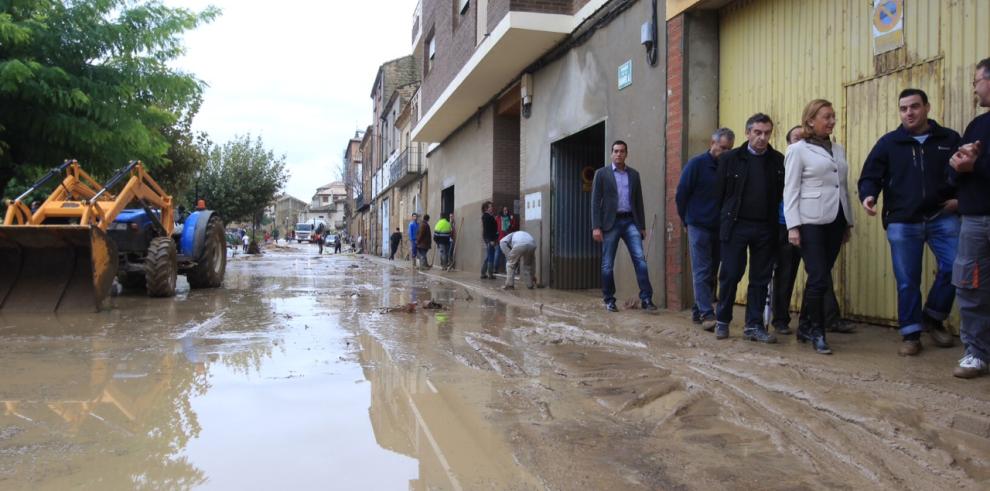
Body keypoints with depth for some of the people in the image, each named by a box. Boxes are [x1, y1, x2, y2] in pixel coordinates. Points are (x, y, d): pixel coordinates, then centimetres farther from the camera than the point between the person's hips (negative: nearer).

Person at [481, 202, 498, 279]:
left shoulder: (487, 216, 18)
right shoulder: (486, 216, -12)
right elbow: (487, 229, -19)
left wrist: (495, 238, 18)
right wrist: (491, 240, -22)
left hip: (489, 238, 10)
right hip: (489, 239, -10)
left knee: (487, 257, 12)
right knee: (491, 256, -6)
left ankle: (483, 273, 15)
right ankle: (490, 274, -3)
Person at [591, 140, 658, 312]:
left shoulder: (634, 174, 13)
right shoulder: (602, 173, 3)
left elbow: (639, 201, 14)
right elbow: (595, 201, -2)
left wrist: (642, 226, 11)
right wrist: (596, 226, -10)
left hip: (630, 222, 2)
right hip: (610, 223, -2)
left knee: (640, 259, -9)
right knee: (607, 264, 2)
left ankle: (646, 298, -6)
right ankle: (609, 300, 14)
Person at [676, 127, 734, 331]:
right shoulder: (696, 164, -5)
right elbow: (681, 194, -2)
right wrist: (688, 221, 3)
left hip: (718, 229, 5)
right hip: (699, 227, -5)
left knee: (710, 273, 9)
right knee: (702, 272, -7)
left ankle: (698, 311, 18)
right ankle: (707, 315, -11)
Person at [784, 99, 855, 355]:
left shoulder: (839, 149, 15)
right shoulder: (798, 150, -2)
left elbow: (844, 187, 18)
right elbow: (790, 190, -6)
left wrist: (847, 222, 16)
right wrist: (792, 226, -14)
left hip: (835, 220, 6)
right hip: (811, 221, -6)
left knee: (821, 277, 8)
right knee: (819, 279, -7)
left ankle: (806, 327, 20)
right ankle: (818, 331, 6)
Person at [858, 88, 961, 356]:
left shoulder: (949, 139, 8)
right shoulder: (888, 143, 6)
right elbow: (870, 176, 4)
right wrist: (868, 195, -17)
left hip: (942, 218, 1)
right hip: (902, 223, 0)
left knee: (955, 267, -10)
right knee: (907, 281, 3)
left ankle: (933, 318, 15)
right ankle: (910, 334, 15)